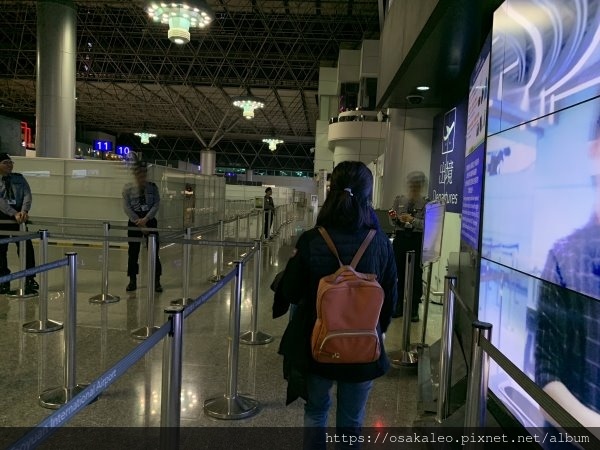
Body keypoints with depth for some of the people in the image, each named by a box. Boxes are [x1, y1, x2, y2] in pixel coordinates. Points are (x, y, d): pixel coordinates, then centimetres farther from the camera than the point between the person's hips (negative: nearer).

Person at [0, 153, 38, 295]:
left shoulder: (19, 178, 6)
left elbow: (27, 195, -6)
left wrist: (24, 211, -23)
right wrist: (14, 213, -27)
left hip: (18, 217, 2)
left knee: (26, 247, -3)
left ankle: (29, 279, 6)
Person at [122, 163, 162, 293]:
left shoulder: (152, 187, 3)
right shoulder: (128, 188, 0)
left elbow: (156, 204, -3)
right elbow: (127, 207, -5)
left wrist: (145, 219, -15)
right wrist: (138, 222, -13)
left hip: (150, 221, 0)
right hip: (134, 222, 0)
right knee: (133, 252, 4)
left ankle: (156, 281, 6)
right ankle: (132, 280, 16)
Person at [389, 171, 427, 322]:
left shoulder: (426, 203, -1)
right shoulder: (399, 200, 9)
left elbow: (426, 224, -10)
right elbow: (392, 222, 7)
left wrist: (412, 220, -23)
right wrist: (396, 219, -14)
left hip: (417, 241, -3)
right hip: (400, 239, 3)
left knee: (416, 275, 1)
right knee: (400, 273, 7)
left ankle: (414, 309, 11)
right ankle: (399, 306, 18)